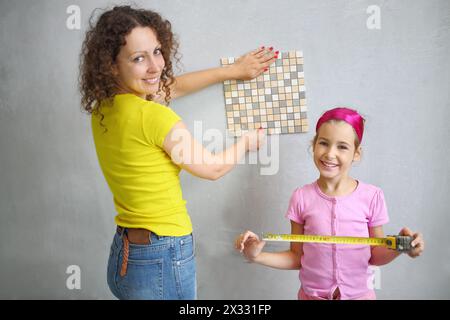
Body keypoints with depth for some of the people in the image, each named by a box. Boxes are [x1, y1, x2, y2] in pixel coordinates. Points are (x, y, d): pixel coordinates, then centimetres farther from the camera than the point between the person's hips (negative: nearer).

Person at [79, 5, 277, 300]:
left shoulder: (102, 108, 0)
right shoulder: (154, 116, -24)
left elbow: (174, 86, 13)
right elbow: (213, 169, -9)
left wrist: (233, 70, 21)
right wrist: (248, 142, 11)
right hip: (163, 261, -7)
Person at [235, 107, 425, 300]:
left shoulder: (372, 197, -12)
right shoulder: (301, 197, -12)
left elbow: (374, 257, -2)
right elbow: (297, 257, -3)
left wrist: (400, 247, -19)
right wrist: (257, 256, -15)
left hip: (359, 295, 0)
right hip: (311, 295, 0)